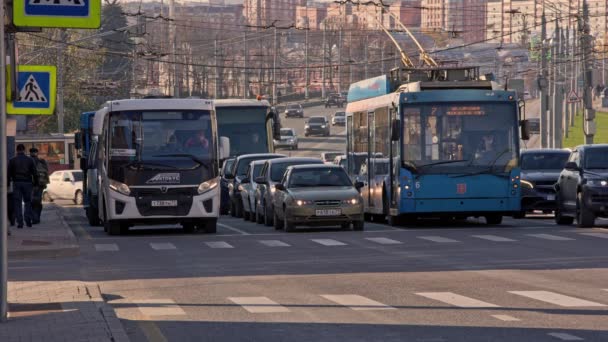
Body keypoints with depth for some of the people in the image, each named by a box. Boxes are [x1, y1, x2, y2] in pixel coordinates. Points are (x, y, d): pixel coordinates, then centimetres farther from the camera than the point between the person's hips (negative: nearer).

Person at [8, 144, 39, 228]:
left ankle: (20, 222, -4)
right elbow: (35, 173, 2)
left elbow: (9, 173, 0)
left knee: (18, 203, 2)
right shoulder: (30, 160, 3)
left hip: (17, 183, -1)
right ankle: (28, 220, 3)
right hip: (27, 183, 1)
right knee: (27, 202, 13)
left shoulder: (12, 160, 1)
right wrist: (35, 183, 10)